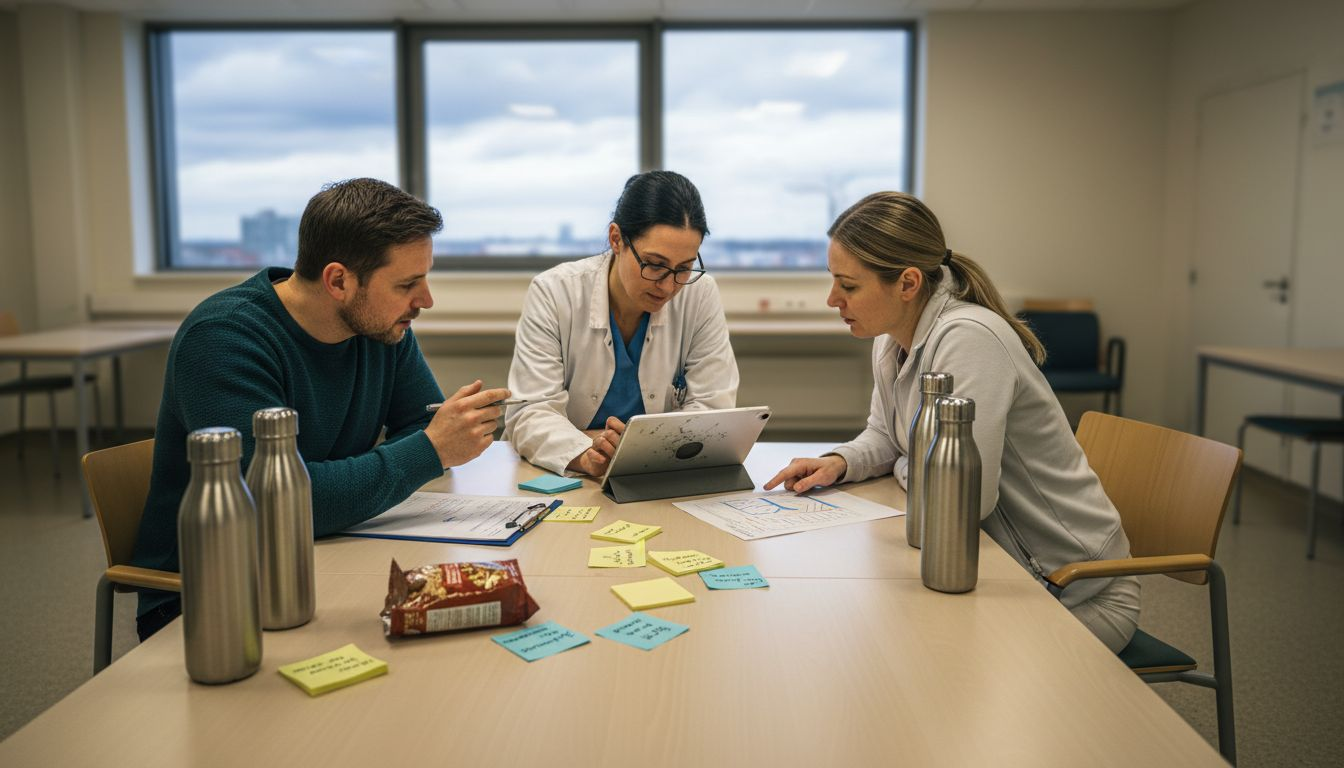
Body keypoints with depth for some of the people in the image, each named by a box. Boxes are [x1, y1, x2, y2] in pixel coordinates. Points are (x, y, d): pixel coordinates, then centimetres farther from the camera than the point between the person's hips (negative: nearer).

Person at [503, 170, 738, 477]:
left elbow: (713, 408, -7)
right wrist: (585, 454, -36)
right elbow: (530, 415, -16)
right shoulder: (553, 293, -13)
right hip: (558, 480, -1)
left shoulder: (700, 294, -9)